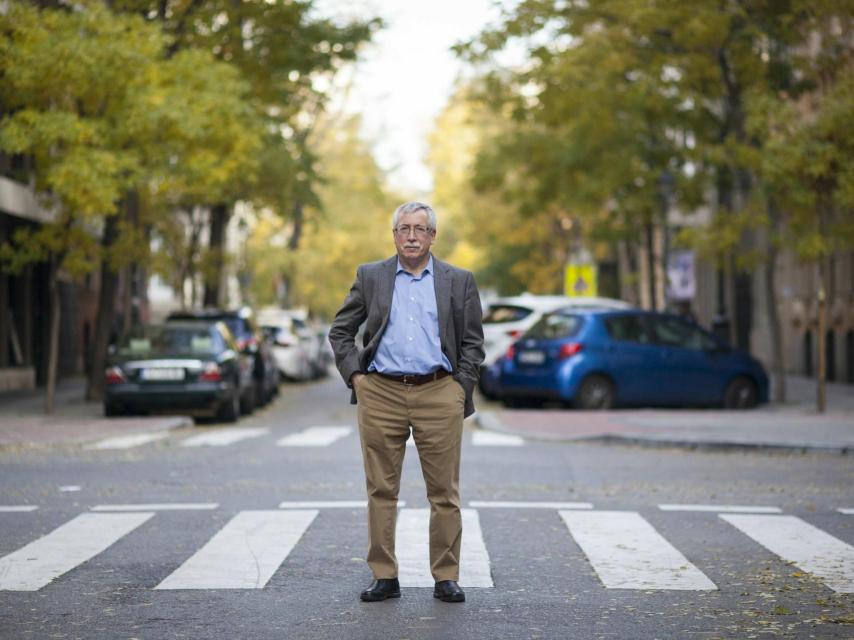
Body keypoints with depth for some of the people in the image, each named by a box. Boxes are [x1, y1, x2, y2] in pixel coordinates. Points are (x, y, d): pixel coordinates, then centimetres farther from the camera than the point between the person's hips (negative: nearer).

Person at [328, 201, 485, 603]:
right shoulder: (370, 277, 9)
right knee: (381, 490, 3)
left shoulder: (459, 281, 8)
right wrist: (355, 376, 2)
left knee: (444, 492, 1)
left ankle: (446, 578, 8)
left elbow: (472, 343, 9)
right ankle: (384, 577, 9)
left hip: (438, 394, 0)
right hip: (381, 393, 1)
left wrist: (460, 391, 1)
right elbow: (339, 332, 12)